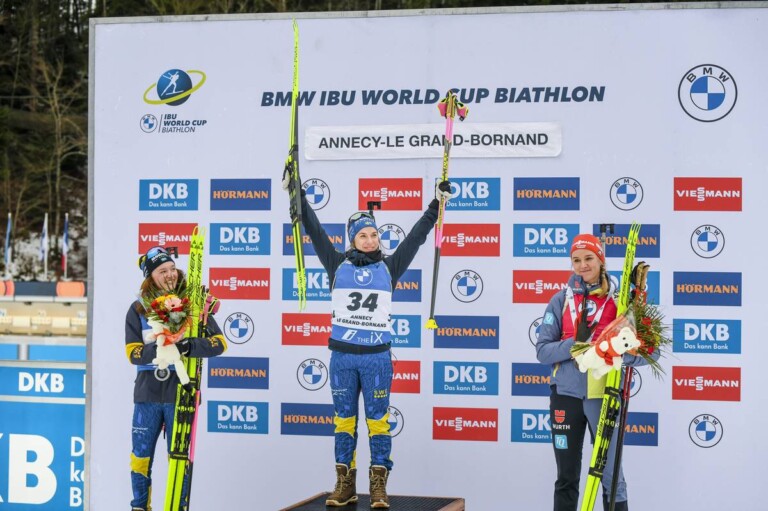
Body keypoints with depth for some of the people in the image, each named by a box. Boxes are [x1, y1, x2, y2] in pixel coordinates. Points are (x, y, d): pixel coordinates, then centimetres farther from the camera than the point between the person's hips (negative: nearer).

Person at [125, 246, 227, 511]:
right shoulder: (138, 310, 2)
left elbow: (219, 343, -7)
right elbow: (133, 353, -5)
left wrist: (190, 346, -24)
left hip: (180, 393, -1)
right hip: (148, 393, 1)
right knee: (141, 456, 7)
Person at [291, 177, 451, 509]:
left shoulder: (388, 267, 6)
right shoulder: (338, 265, 6)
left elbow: (417, 235, 6)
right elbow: (314, 230, 5)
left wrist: (437, 202, 2)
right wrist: (297, 194, 1)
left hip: (377, 356, -1)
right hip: (342, 356, 1)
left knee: (377, 419, 1)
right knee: (344, 419, 7)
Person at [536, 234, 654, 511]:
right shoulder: (561, 300, 4)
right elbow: (543, 350, 0)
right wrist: (575, 345, -18)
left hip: (604, 396, -2)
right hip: (566, 394, 2)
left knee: (611, 476, 1)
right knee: (566, 478, 9)